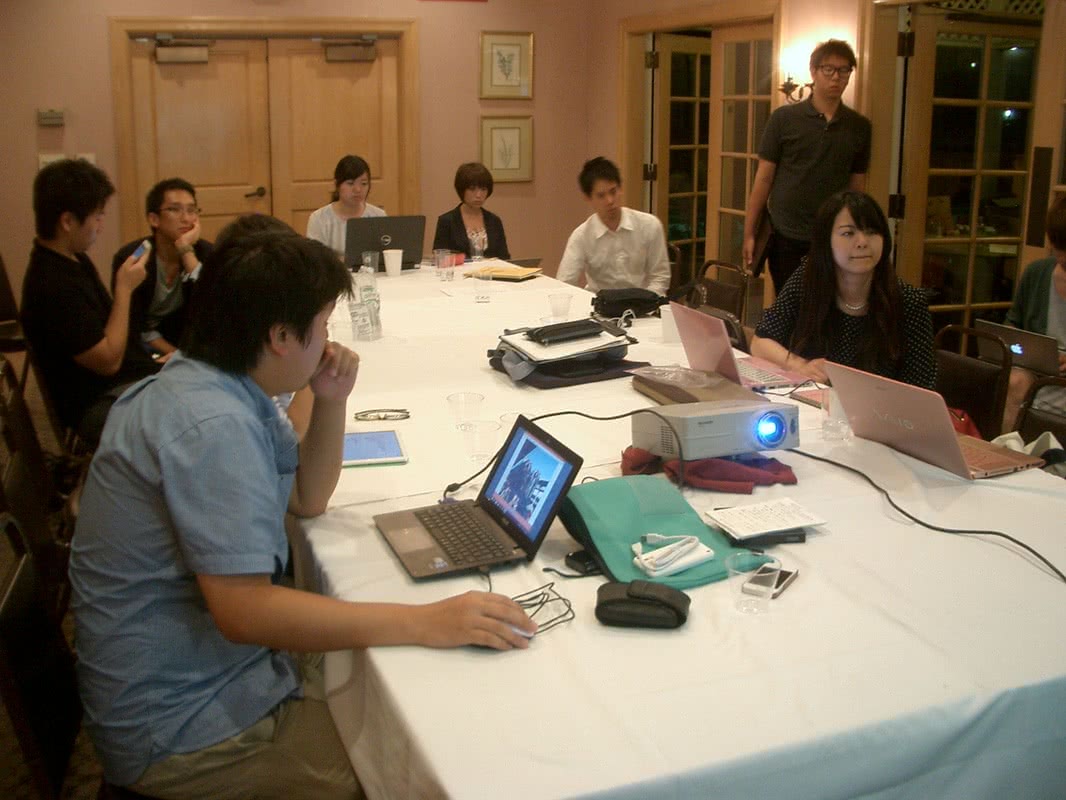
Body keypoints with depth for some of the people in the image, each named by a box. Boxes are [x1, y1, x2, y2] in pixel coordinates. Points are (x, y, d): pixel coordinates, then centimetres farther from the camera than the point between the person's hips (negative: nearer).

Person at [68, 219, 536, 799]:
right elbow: (243, 610, -32)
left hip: (207, 669, 9)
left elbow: (307, 499, 14)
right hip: (183, 729, -9)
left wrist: (331, 403, -2)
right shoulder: (213, 425, -27)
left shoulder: (210, 385, 5)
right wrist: (424, 623, -33)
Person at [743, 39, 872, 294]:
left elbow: (857, 187, 10)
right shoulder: (784, 118, -1)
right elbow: (763, 178, 0)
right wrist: (749, 233, -2)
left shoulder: (859, 127, 5)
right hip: (787, 239, -2)